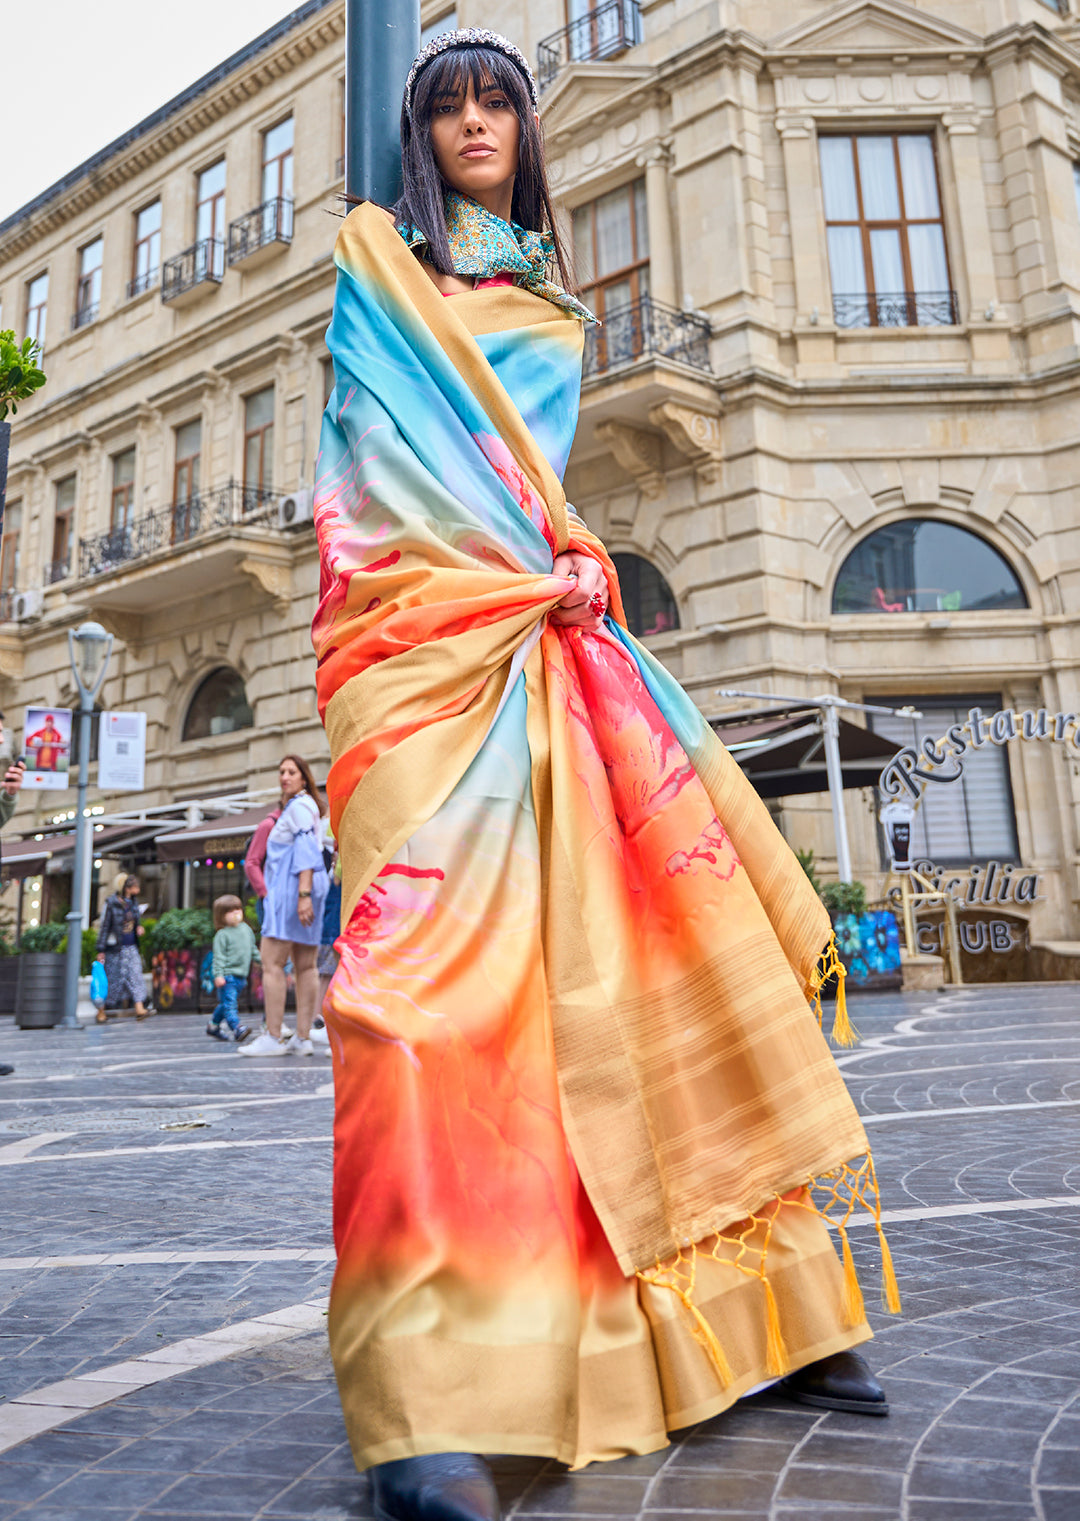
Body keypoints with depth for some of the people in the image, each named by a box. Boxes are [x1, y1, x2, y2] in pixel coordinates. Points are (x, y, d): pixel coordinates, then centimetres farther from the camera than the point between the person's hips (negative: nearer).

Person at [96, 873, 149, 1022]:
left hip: (131, 947, 5)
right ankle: (101, 1011, 16)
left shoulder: (133, 902, 10)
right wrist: (101, 950, -10)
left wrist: (139, 928, -1)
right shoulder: (111, 903, -9)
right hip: (114, 948, -5)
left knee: (135, 974, -7)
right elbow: (104, 926, -8)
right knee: (110, 979, 2)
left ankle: (139, 1009, -14)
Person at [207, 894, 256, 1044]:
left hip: (241, 976, 7)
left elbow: (253, 949, 24)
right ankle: (237, 1028, -20)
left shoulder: (246, 929, 12)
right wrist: (218, 975, -19)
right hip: (227, 975, -7)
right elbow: (219, 956, -12)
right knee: (229, 1003, -14)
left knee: (225, 1004, 15)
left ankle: (213, 1025, 29)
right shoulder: (222, 935, -8)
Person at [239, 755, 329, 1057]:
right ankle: (302, 1038, 8)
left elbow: (306, 851, -18)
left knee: (271, 962, -10)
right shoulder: (307, 807, 23)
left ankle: (272, 1038, -11)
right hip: (299, 890, 10)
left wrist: (304, 893, -25)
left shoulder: (298, 807, -8)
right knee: (305, 966, 6)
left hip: (292, 887, -10)